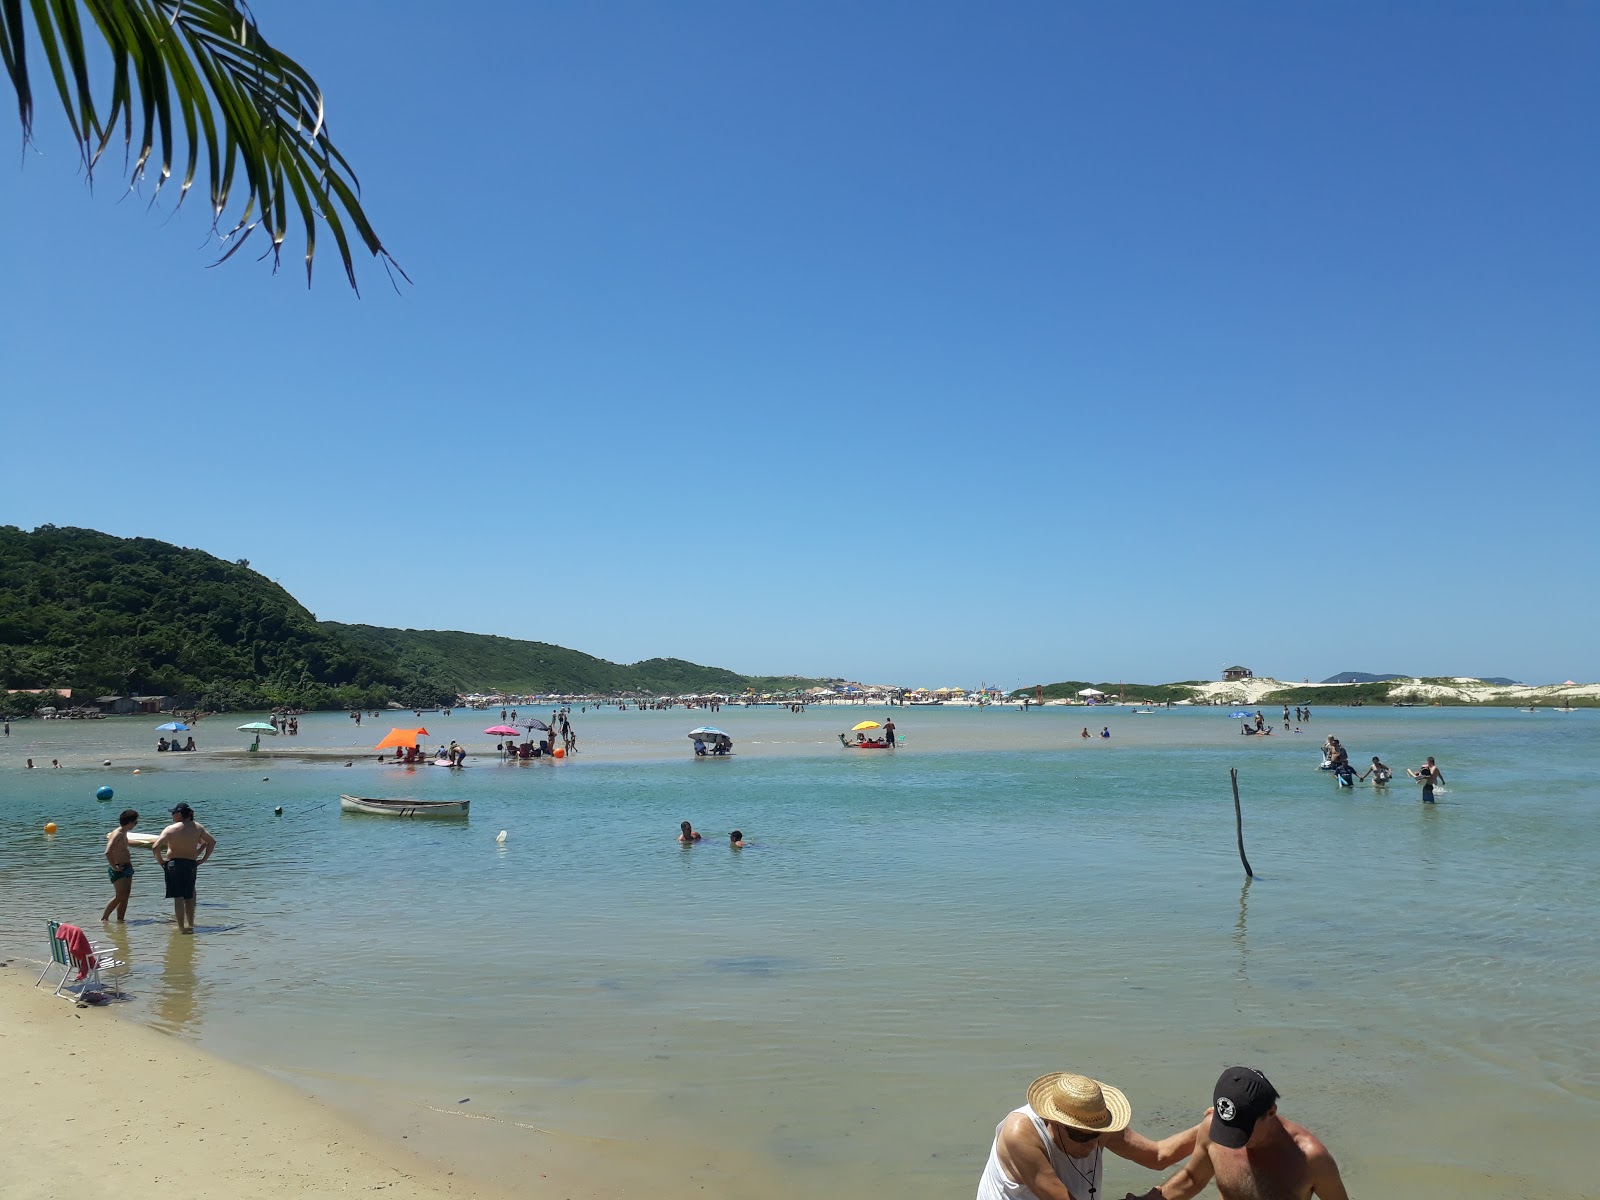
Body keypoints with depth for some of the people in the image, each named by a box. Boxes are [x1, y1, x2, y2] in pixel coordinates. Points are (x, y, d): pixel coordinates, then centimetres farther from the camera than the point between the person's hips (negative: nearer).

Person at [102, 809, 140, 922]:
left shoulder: (124, 833, 11)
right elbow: (108, 852, -30)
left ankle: (120, 919, 13)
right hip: (119, 869, -9)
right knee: (120, 896, -10)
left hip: (127, 867, 9)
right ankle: (104, 918, 1)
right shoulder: (117, 834, -18)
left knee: (126, 896, 9)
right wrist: (114, 867, -22)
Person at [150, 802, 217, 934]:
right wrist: (203, 859, 14)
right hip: (191, 864, 3)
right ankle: (190, 924, 24)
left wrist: (160, 861, -2)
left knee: (178, 897, 1)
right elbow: (212, 842, 8)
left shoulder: (170, 829, -10)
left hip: (174, 864, -3)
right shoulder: (198, 827, 1)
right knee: (189, 897, 16)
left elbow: (155, 847, -17)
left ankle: (181, 927, -2)